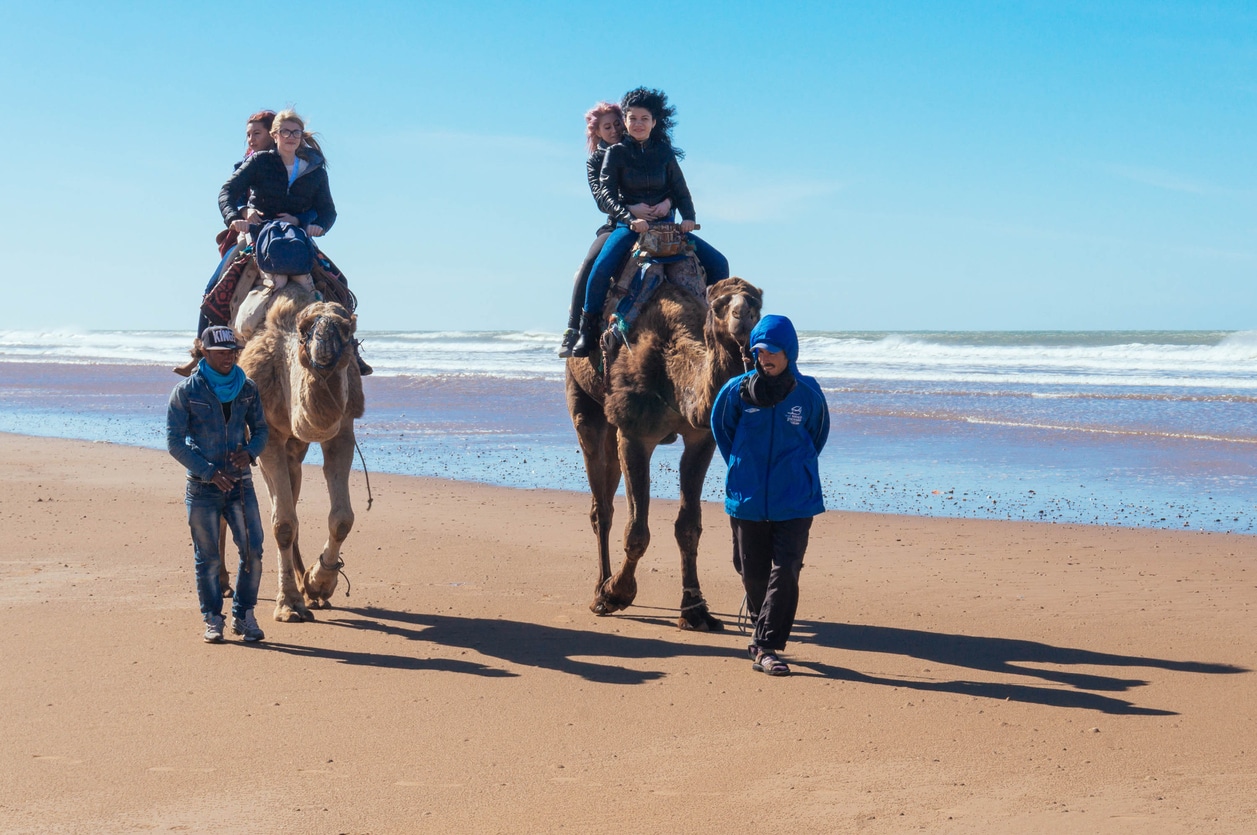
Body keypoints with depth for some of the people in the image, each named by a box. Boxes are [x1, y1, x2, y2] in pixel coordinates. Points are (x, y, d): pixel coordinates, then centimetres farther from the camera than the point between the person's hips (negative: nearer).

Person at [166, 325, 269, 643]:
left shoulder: (247, 389, 6)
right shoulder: (186, 392, -5)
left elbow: (260, 429, 15)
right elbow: (174, 441, -6)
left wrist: (250, 452, -8)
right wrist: (209, 472, -13)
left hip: (240, 483, 3)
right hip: (203, 486, -3)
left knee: (253, 550, -3)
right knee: (207, 557, 2)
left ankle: (244, 615, 12)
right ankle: (213, 620, 14)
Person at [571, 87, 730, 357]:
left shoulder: (665, 153, 12)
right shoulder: (616, 153, 3)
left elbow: (681, 191, 13)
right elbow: (606, 193, -5)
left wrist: (688, 218, -8)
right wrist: (630, 219, -21)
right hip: (628, 225, -3)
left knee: (717, 263, -9)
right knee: (601, 267, -32)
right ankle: (587, 329, -18)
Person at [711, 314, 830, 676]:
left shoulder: (808, 394, -5)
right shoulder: (737, 390, -5)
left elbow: (817, 435, 15)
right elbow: (720, 426, 14)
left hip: (795, 501, -1)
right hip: (747, 498, 1)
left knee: (785, 572, -10)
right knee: (753, 574, 8)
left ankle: (766, 647, -6)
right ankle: (763, 628, 34)